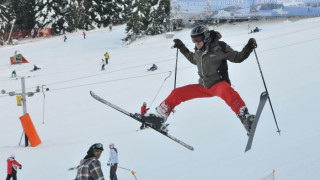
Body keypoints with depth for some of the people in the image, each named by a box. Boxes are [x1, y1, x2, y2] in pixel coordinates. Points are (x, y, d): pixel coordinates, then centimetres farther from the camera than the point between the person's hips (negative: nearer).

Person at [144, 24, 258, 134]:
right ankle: (160, 117, 19)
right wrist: (182, 48, 29)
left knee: (226, 91, -43)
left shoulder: (219, 47, -11)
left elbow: (237, 57, -8)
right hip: (203, 87, 7)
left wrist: (248, 48, -23)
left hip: (219, 84, -7)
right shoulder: (198, 52, 8)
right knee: (176, 94, 3)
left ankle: (244, 117, -55)